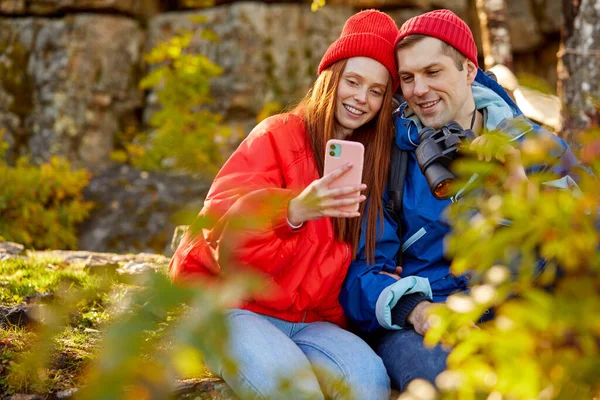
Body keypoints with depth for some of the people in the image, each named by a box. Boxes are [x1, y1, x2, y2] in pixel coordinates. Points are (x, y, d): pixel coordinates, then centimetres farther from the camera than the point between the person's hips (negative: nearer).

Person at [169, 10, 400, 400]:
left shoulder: (373, 160, 9)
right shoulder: (279, 135, -5)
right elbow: (221, 229, -18)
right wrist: (294, 210, -35)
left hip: (309, 321, 4)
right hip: (234, 309, -4)